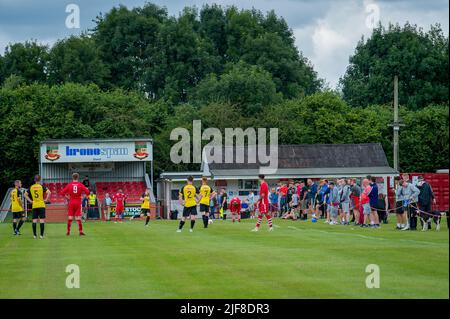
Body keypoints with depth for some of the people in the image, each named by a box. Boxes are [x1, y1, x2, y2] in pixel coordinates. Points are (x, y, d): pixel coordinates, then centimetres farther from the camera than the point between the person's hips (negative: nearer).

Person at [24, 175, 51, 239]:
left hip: (34, 206, 3)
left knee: (34, 220, 5)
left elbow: (25, 195, 10)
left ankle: (34, 235, 4)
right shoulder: (42, 186, -4)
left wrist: (30, 201, 10)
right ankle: (41, 235, -6)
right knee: (42, 220, -2)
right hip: (41, 205, -3)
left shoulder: (31, 187, 6)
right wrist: (46, 199, -5)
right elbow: (49, 192, -15)